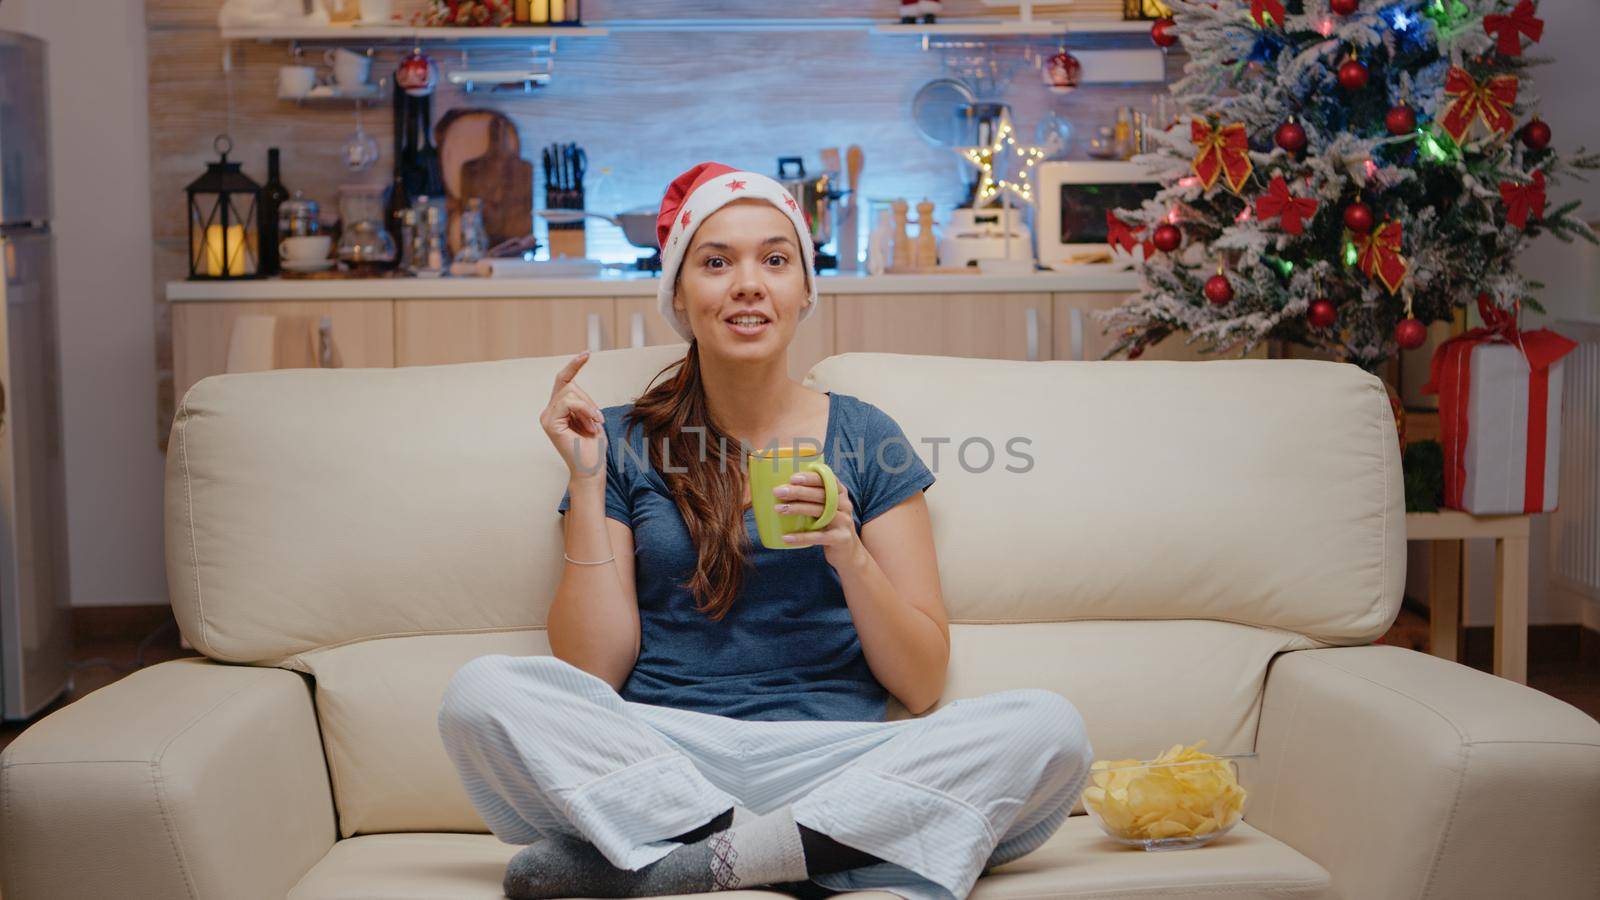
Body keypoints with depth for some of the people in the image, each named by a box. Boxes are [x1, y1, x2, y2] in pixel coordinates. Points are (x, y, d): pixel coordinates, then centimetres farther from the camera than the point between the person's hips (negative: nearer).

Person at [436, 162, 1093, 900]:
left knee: (1048, 728, -26)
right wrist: (587, 483, -2)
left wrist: (847, 552, -11)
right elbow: (593, 674, 2)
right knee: (480, 692, -28)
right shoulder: (625, 443, 11)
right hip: (654, 762, 0)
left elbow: (922, 688, 6)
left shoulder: (865, 438, 11)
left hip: (833, 759, 1)